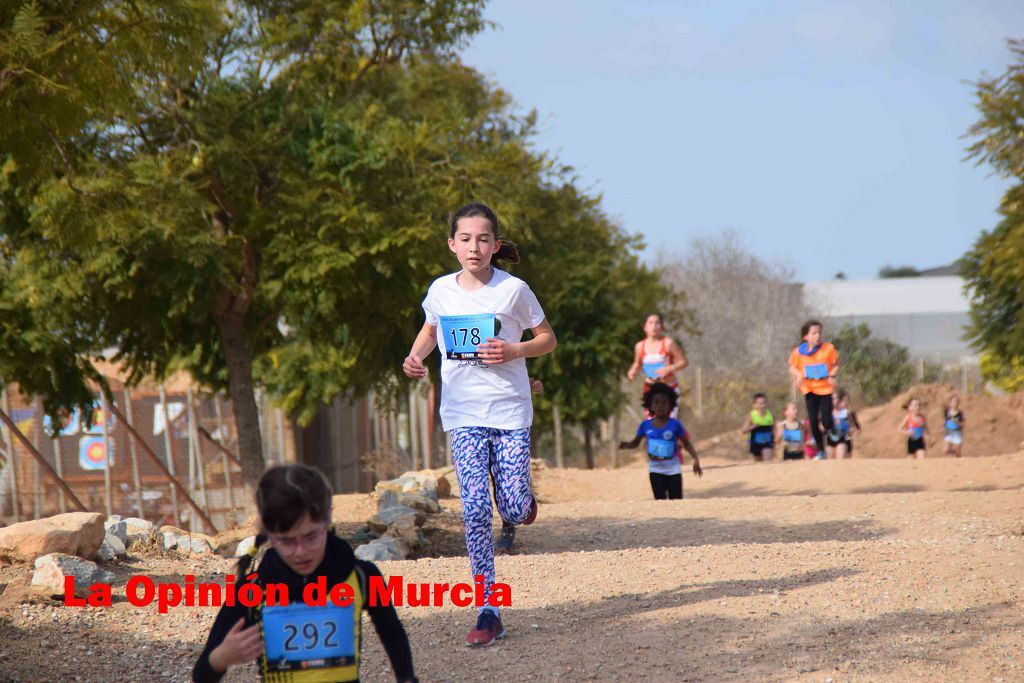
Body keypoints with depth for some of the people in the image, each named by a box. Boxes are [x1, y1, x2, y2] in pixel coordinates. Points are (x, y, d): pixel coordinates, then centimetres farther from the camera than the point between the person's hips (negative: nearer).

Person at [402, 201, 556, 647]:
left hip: (510, 410, -1)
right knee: (475, 510, -9)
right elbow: (431, 329, 24)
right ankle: (489, 613, -5)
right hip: (463, 414, 1)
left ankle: (523, 499, 36)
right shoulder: (441, 290, 4)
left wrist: (514, 351, -13)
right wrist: (415, 356, 3)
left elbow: (548, 338, 6)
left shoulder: (513, 290, -4)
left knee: (513, 511, -5)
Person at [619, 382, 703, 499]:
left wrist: (696, 459, -15)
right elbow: (635, 442, 8)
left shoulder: (675, 425, -9)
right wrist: (626, 444, -15)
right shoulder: (646, 425, -3)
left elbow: (687, 443, -2)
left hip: (673, 469, -1)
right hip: (656, 470, 1)